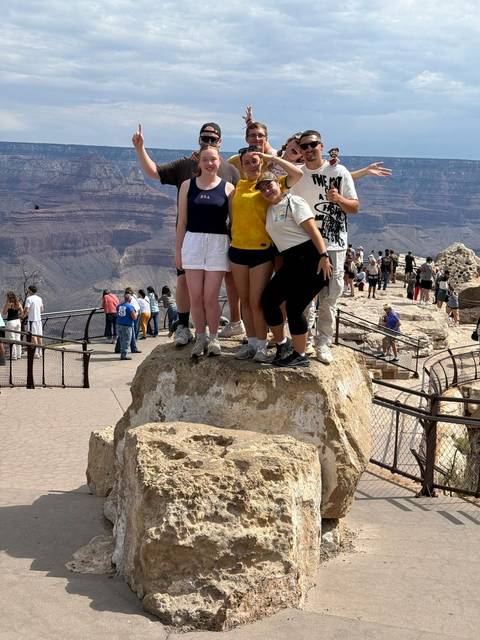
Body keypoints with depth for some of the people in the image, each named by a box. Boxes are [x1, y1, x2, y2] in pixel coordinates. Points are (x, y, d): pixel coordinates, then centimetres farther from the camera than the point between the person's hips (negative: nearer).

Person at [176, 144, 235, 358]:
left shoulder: (228, 188, 3)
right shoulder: (188, 186, 7)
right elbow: (182, 220, 10)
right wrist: (178, 249, 8)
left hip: (218, 244, -2)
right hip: (192, 242, 2)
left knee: (210, 297, -3)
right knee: (195, 297, 2)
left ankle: (214, 339, 13)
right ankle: (201, 338, 16)